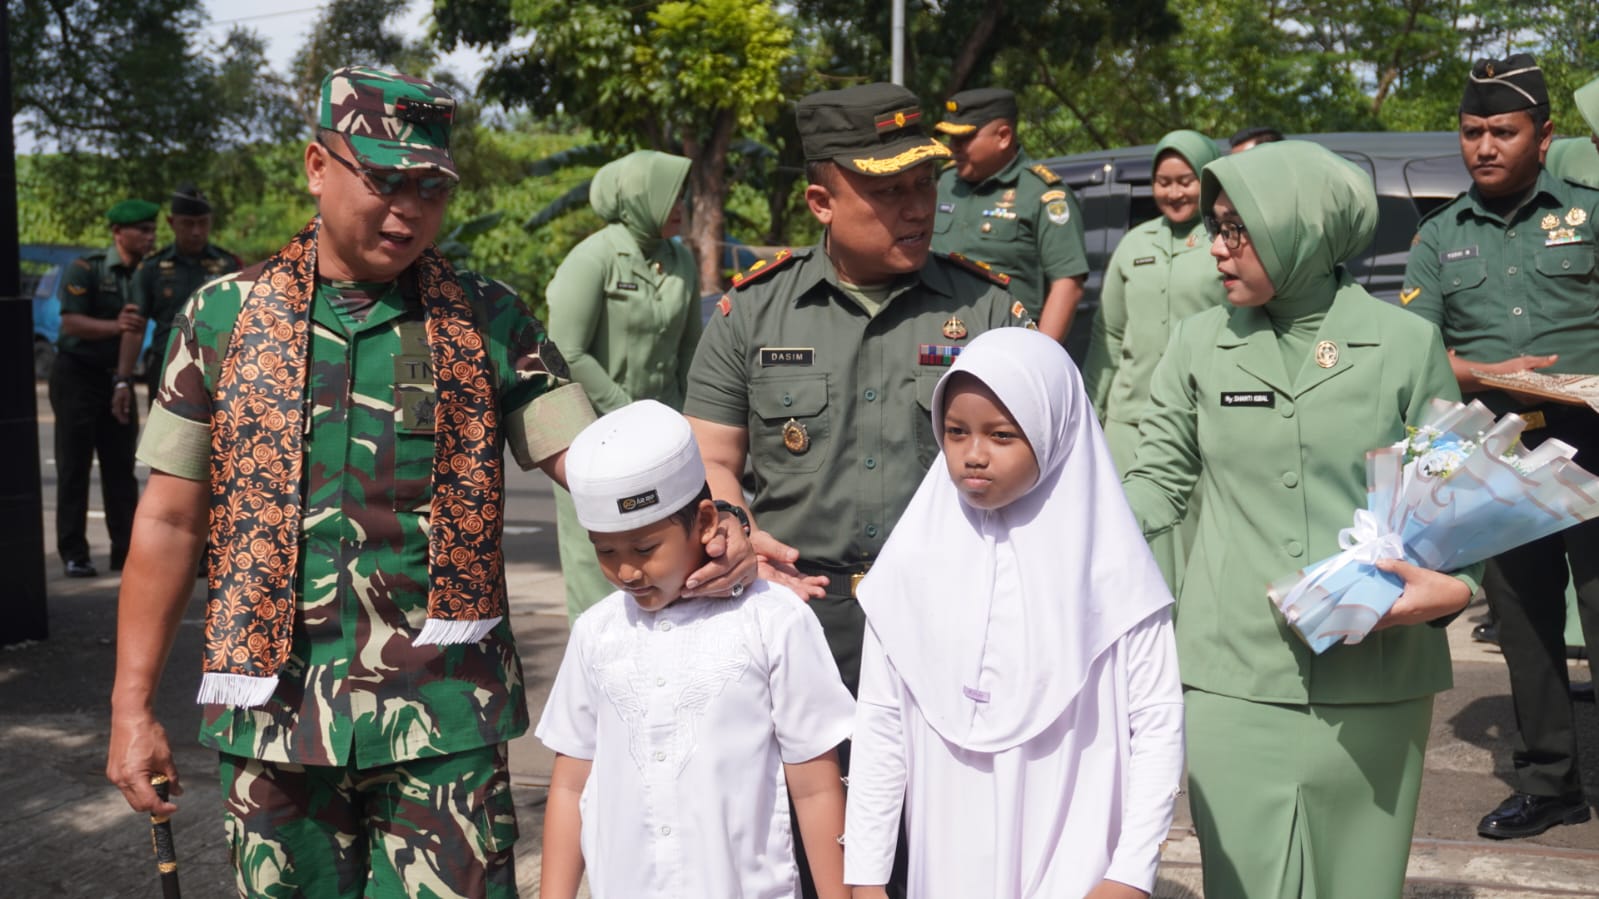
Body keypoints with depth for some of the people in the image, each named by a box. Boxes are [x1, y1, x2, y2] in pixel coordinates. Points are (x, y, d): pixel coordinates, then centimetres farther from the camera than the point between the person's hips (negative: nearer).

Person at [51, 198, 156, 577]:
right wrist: (114, 326, -34)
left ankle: (125, 551, 7)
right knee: (74, 467, -2)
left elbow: (138, 331, 6)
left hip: (116, 378, 4)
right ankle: (73, 554, 2)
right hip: (76, 375, -4)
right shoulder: (85, 269, -9)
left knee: (121, 468, 3)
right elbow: (71, 322, -18)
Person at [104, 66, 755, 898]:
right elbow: (170, 521, 6)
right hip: (273, 717, 1)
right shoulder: (225, 314, 4)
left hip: (444, 718, -1)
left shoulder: (487, 319, 2)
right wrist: (131, 708, 3)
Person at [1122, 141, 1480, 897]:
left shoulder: (1406, 344, 0)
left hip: (1374, 679, 0)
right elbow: (1160, 479, 8)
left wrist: (1455, 585, -14)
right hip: (1234, 674, 1)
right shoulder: (1200, 343, 4)